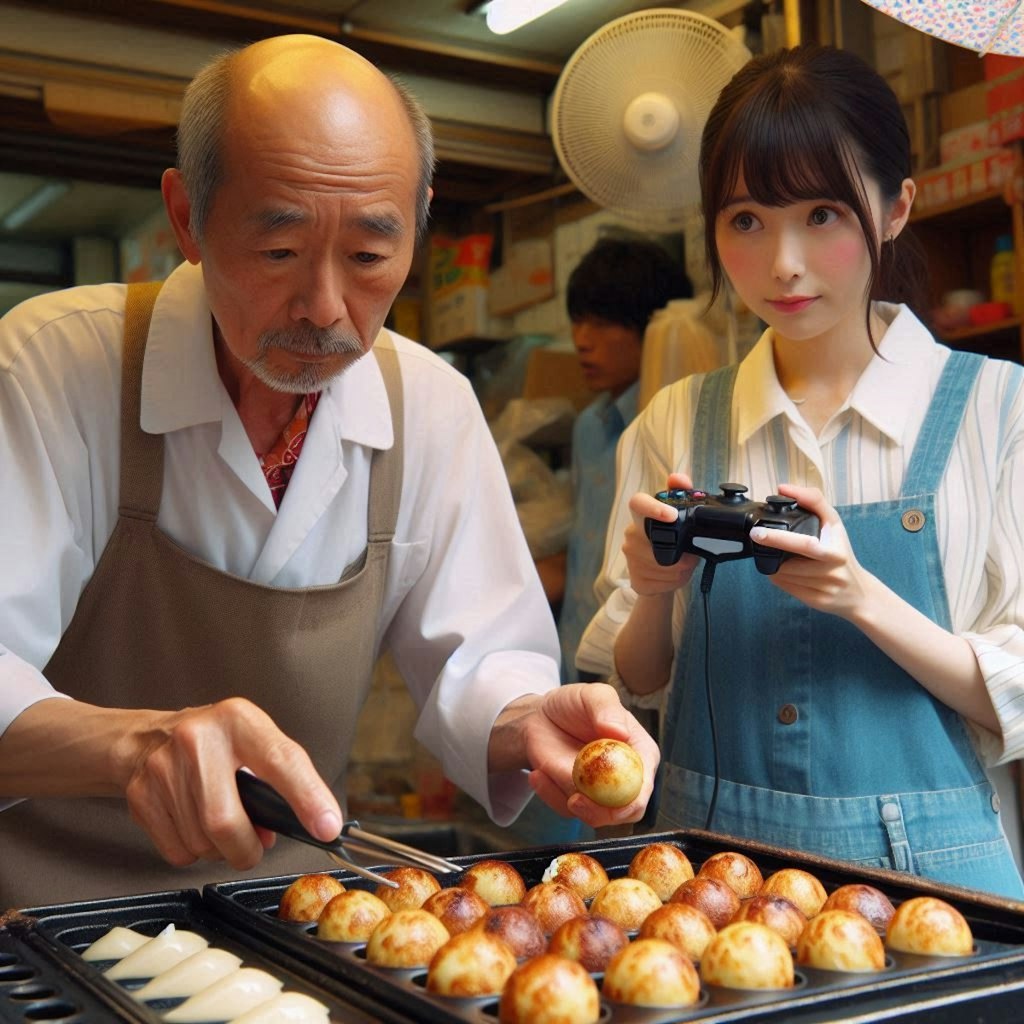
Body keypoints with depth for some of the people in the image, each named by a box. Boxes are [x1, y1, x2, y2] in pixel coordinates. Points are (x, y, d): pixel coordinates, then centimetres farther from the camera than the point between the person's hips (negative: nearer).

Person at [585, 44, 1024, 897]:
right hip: (712, 850, 2)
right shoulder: (676, 424, 6)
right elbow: (637, 679, 10)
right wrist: (655, 593, -10)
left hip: (922, 859, -1)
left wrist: (862, 598, -18)